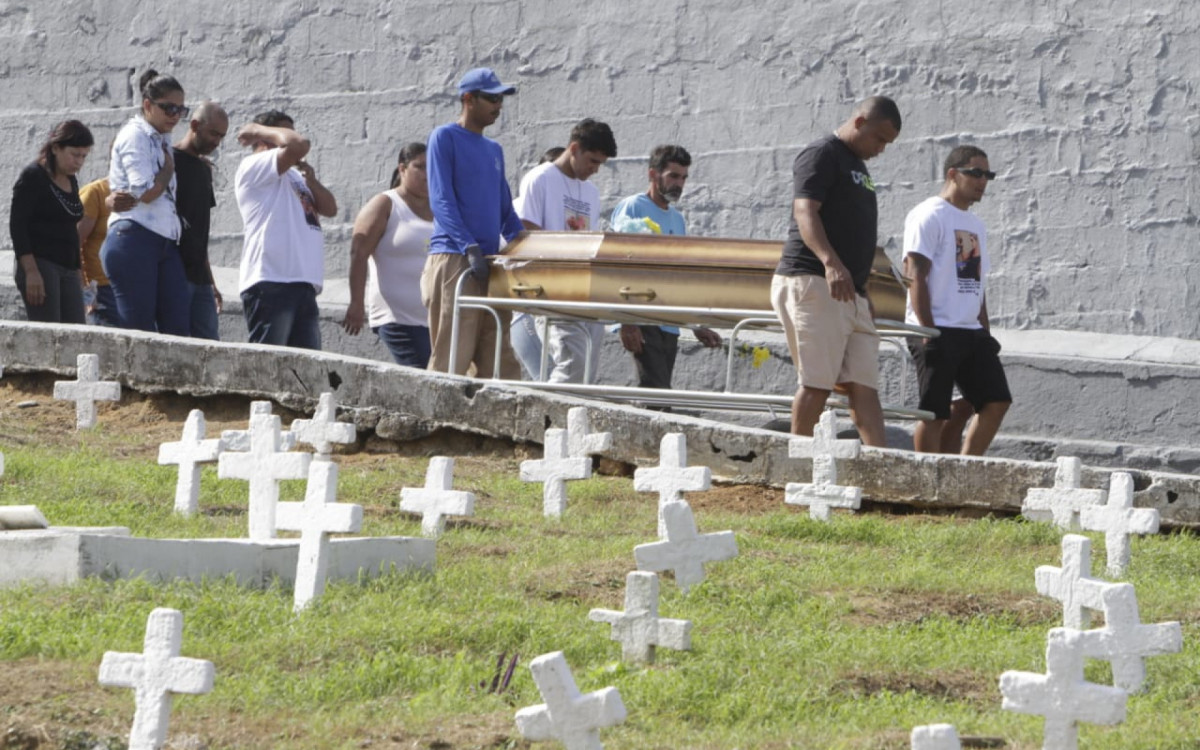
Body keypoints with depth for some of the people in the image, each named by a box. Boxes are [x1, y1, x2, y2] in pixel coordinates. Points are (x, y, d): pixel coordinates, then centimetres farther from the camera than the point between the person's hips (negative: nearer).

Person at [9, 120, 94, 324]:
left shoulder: (71, 183, 17)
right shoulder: (33, 177, -6)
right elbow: (17, 225, -11)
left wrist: (77, 272, 22)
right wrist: (31, 272, -19)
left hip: (67, 269, 8)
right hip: (40, 266, -8)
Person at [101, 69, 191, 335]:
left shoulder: (160, 141, 21)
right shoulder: (135, 136, -4)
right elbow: (147, 192, -14)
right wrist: (169, 168, 0)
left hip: (165, 242, 8)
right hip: (134, 240, -8)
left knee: (177, 329, -3)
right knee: (139, 331, -7)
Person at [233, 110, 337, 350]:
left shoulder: (294, 176, 27)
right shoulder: (254, 167, 1)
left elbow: (330, 208, 21)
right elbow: (298, 145, -14)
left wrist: (311, 180, 6)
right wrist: (259, 130, 1)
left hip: (303, 285, 9)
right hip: (271, 283, -9)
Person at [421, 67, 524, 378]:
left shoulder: (494, 150, 20)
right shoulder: (445, 138, -1)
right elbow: (441, 201, -11)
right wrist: (470, 248, -22)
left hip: (491, 264, 7)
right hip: (453, 260, -7)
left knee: (500, 362, 3)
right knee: (451, 362, -10)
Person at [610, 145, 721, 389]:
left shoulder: (677, 219, 20)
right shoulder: (632, 209, -2)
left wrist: (697, 326, 18)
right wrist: (627, 322, -17)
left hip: (669, 324, 7)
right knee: (655, 389, -18)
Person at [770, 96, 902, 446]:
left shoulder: (858, 166, 24)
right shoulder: (822, 155, -5)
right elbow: (805, 212, -20)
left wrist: (864, 292, 30)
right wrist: (830, 262, -35)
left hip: (852, 294, 9)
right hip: (813, 284, -9)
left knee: (864, 385, -1)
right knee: (817, 383, -11)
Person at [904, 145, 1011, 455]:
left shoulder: (976, 225, 21)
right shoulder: (930, 216, -5)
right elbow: (916, 277, -12)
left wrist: (985, 333, 16)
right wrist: (929, 333, -18)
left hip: (971, 332, 8)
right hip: (937, 331, -8)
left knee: (997, 402, 1)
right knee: (935, 413, -8)